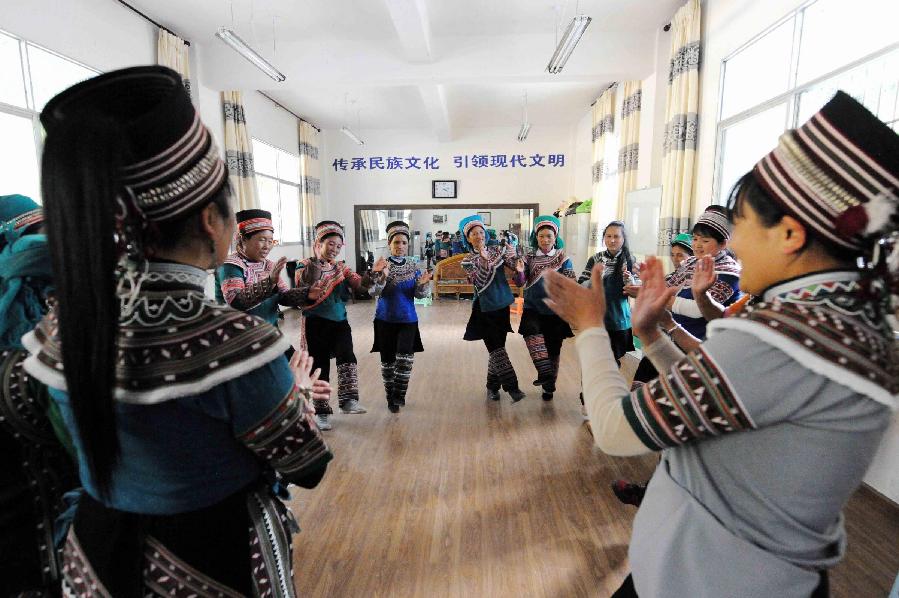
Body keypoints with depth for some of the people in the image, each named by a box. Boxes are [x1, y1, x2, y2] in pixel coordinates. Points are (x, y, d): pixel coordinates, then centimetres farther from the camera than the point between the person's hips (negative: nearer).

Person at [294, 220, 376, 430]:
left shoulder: (342, 268, 9)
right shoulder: (306, 266, -2)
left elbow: (360, 285, -3)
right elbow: (301, 295, -14)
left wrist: (371, 274, -20)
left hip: (339, 321, 3)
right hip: (316, 322, -2)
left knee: (346, 354, -23)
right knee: (320, 366, 4)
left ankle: (348, 400, -19)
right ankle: (322, 412, 17)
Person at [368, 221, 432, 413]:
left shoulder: (413, 267, 1)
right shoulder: (382, 266, -5)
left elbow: (420, 295, -1)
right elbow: (373, 292, -15)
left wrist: (423, 284, -22)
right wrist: (382, 276, -33)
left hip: (408, 319, 1)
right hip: (385, 319, -1)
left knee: (405, 357, -13)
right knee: (387, 360, 7)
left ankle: (399, 394, 6)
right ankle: (391, 397, 26)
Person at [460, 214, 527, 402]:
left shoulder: (498, 251, 3)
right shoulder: (468, 260, -3)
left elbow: (517, 267, -7)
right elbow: (480, 282, -19)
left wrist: (514, 257, -29)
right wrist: (484, 260, -31)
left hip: (502, 305, 3)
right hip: (485, 309, -3)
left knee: (496, 349, 10)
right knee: (497, 350, -9)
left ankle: (493, 386, 23)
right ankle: (512, 388, -5)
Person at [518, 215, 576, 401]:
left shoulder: (563, 258, 1)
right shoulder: (529, 257, 3)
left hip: (555, 310, 0)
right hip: (533, 308, 0)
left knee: (553, 348, 6)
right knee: (531, 330, -31)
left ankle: (549, 386, 25)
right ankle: (545, 372, -28)